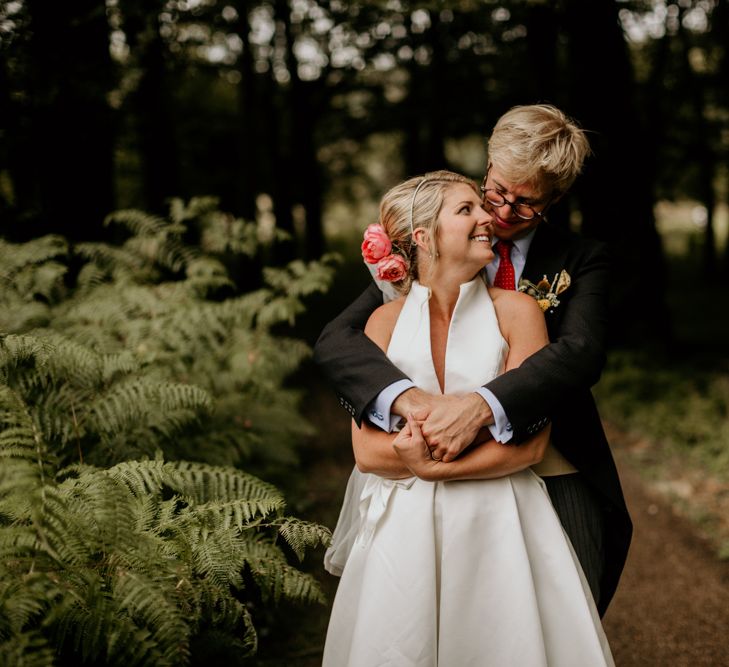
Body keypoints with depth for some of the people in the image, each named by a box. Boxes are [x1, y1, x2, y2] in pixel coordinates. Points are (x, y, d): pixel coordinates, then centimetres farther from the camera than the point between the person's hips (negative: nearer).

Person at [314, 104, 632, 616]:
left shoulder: (582, 261, 3)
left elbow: (580, 353, -16)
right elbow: (336, 340, -8)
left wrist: (480, 405, -33)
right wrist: (407, 398, -29)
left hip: (553, 473, 0)